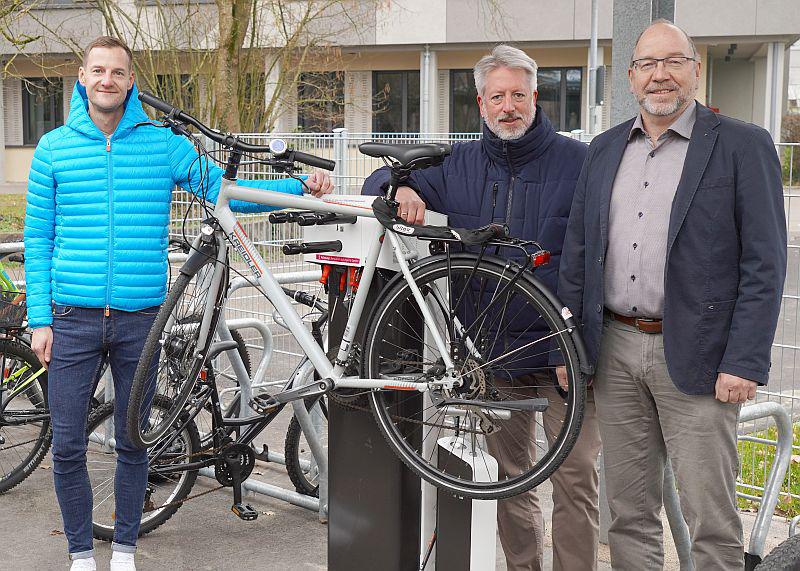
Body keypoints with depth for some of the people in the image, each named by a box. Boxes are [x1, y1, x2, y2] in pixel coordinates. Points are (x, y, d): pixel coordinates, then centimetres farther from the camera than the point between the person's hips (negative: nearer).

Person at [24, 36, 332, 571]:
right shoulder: (54, 147, 4)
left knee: (134, 443, 9)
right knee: (68, 447, 3)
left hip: (140, 319, 0)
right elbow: (38, 239, 6)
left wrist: (302, 186, -11)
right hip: (73, 319, 0)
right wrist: (39, 319, 1)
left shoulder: (163, 144, 3)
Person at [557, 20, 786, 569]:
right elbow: (577, 252, 14)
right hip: (616, 349, 5)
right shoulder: (605, 149, 12)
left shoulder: (743, 145, -3)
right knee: (628, 509, 13)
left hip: (695, 356, -4)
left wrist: (745, 362, -14)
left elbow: (764, 264, -7)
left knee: (711, 518, 0)